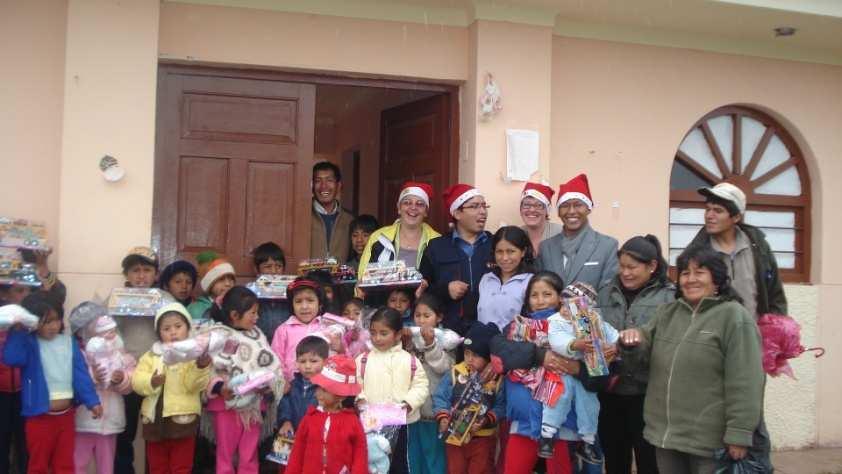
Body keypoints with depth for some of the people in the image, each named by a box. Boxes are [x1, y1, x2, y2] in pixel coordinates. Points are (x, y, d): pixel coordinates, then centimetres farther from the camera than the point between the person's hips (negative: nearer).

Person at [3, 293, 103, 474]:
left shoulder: (68, 341, 3)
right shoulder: (28, 343, -8)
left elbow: (80, 373, 1)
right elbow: (10, 358, -28)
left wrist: (92, 401, -5)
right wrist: (18, 330, -21)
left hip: (66, 415, 3)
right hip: (40, 417, -3)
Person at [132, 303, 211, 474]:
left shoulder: (196, 354, -5)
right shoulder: (151, 356, 7)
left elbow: (194, 385, -16)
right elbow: (136, 380, -1)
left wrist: (201, 367, -34)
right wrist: (151, 381, -21)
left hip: (183, 418, -4)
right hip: (155, 419, 4)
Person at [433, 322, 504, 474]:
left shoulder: (497, 378, -9)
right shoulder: (455, 373, -5)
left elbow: (501, 406, -10)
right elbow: (441, 397, -3)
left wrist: (486, 420, -23)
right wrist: (443, 417, -17)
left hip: (484, 436, -2)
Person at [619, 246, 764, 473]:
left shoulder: (734, 317, -9)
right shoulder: (667, 312, 13)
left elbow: (744, 382, -14)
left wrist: (739, 434, -18)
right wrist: (634, 337, -8)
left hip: (709, 439, -6)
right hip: (665, 433, 6)